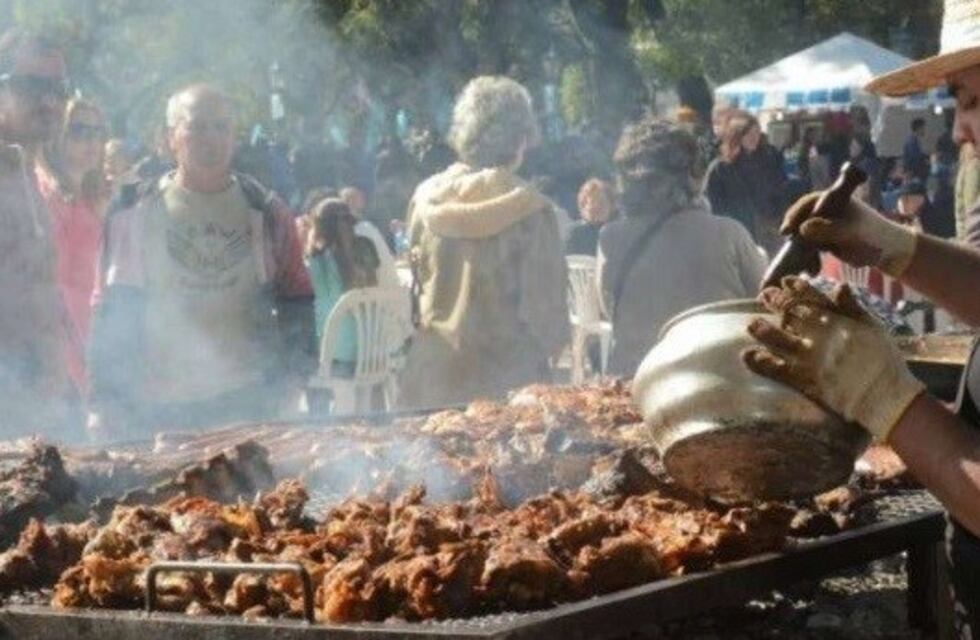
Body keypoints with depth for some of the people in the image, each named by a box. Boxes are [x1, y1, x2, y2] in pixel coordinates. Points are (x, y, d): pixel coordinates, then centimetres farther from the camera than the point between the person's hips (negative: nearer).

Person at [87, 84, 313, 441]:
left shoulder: (266, 213, 9)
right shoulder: (134, 215, 4)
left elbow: (296, 303, 12)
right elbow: (113, 314, 4)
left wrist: (282, 383, 1)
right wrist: (105, 401, -4)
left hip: (248, 405, 1)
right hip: (159, 409, -1)